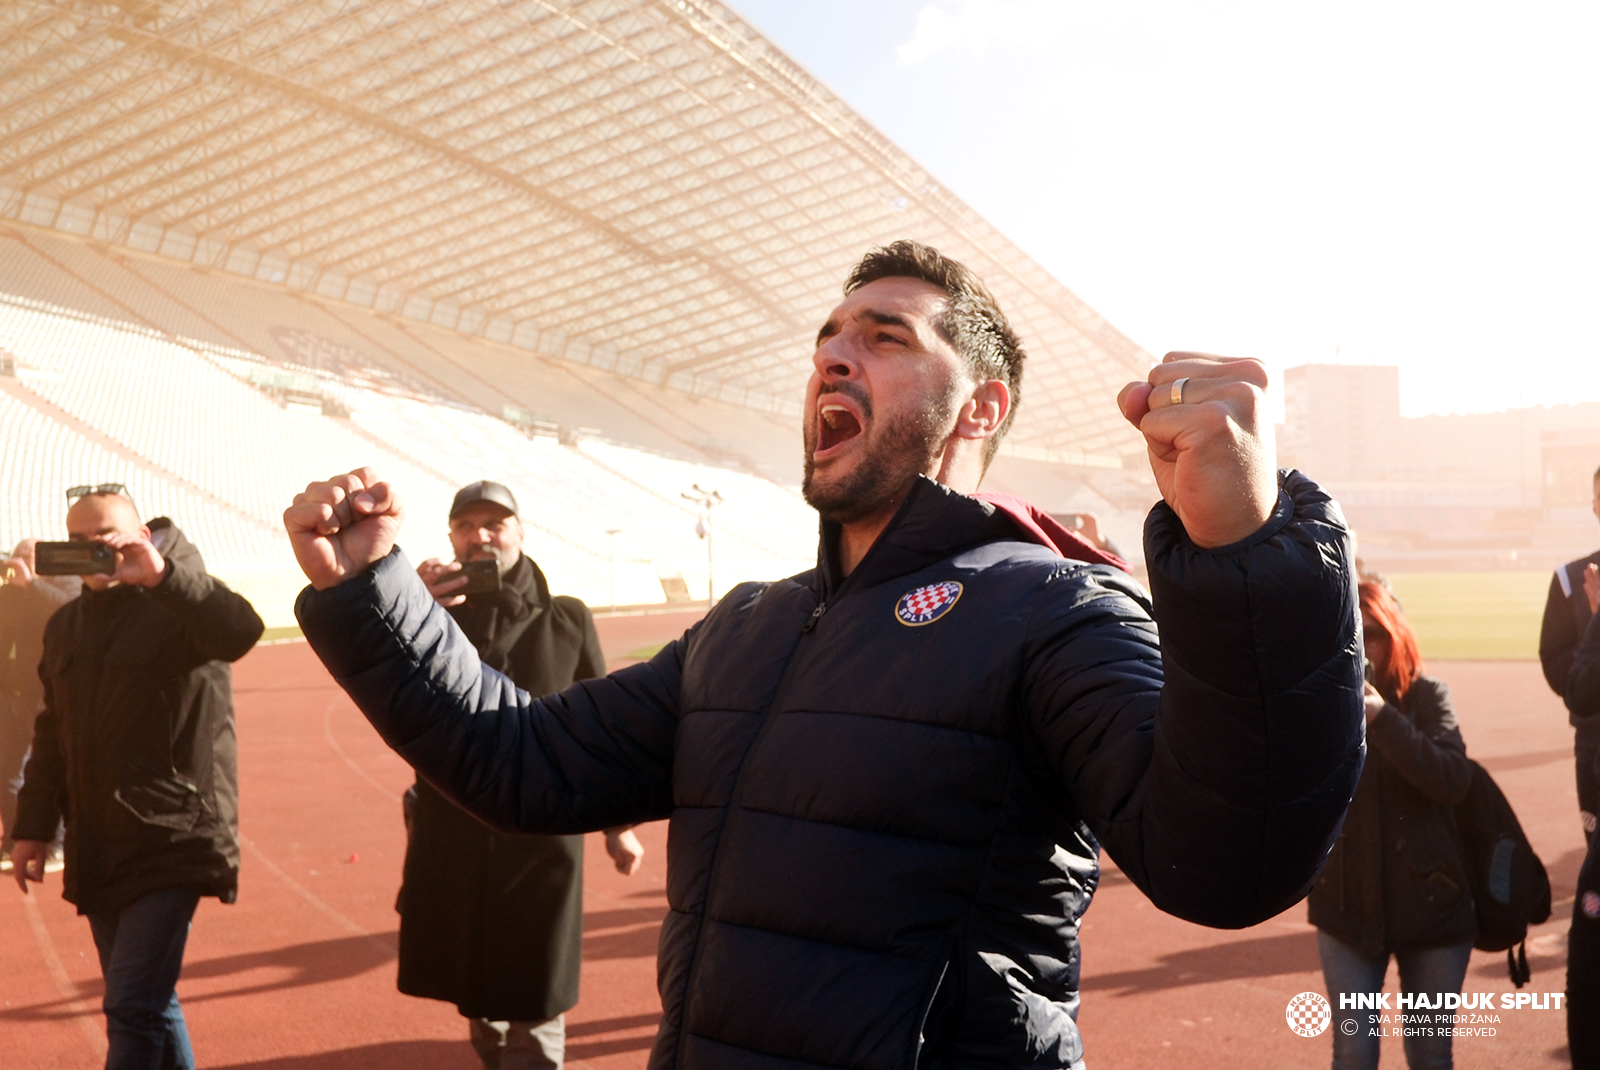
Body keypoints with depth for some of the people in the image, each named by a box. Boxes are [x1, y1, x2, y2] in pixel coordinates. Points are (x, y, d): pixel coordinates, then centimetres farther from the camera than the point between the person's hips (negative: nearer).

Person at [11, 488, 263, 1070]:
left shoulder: (177, 608, -8)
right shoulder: (66, 624, 13)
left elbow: (241, 631, -31)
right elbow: (52, 733, 18)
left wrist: (162, 574, -37)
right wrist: (33, 825, 14)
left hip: (171, 841, -7)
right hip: (97, 849, 7)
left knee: (133, 1009, -11)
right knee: (149, 1006, 15)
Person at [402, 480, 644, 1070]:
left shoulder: (567, 620, 0)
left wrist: (617, 827, 8)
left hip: (542, 841, -2)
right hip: (452, 840, 2)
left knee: (532, 1014, 0)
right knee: (477, 1000, 18)